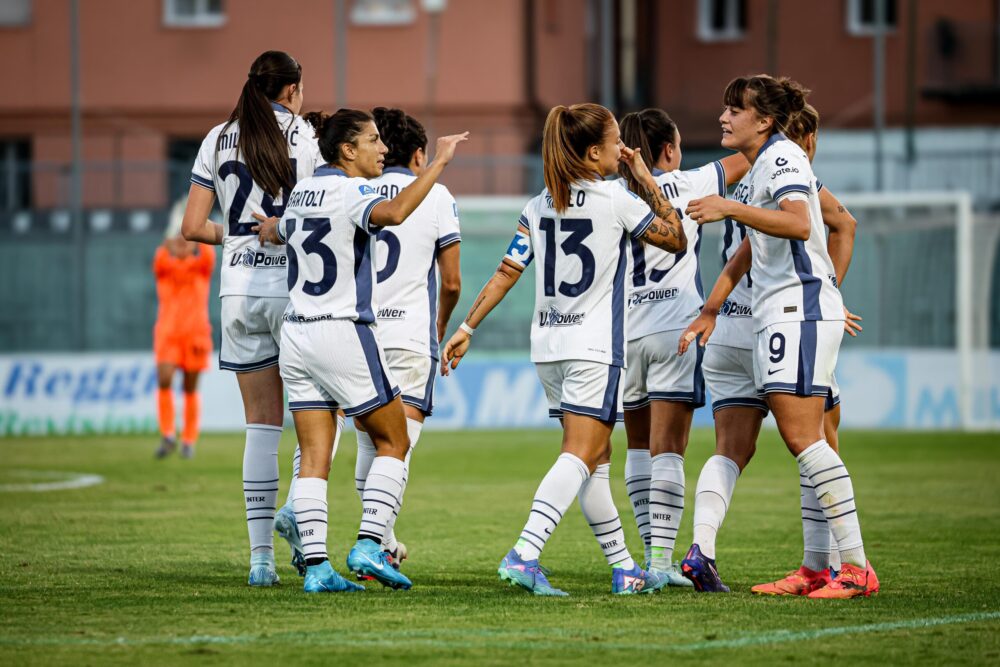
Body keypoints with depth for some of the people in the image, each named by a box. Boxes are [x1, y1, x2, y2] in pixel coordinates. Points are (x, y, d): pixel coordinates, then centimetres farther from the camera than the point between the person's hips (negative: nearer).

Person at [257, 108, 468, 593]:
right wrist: (438, 163, -29)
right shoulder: (351, 191, -12)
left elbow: (276, 234, 32)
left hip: (296, 335, 7)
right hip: (344, 333, -7)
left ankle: (315, 565, -3)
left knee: (314, 457, 4)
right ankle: (369, 544, -5)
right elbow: (395, 212, -35)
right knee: (393, 442, 6)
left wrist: (269, 229, 55)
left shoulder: (303, 191, 12)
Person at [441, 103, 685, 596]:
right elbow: (677, 239, 4)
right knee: (579, 457, -12)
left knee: (596, 459, 14)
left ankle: (623, 567, 19)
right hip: (595, 347, -7)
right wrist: (647, 181, 8)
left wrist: (467, 328, 6)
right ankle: (523, 555, -29)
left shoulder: (538, 207, 7)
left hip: (549, 346, 7)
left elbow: (506, 272, 3)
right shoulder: (617, 201, -7)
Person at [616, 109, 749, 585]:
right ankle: (662, 559, -14)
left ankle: (652, 551, 13)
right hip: (676, 330, -3)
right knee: (667, 449, -6)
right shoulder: (685, 185, -2)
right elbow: (744, 159, 10)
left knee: (640, 447, 14)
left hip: (626, 332, 3)